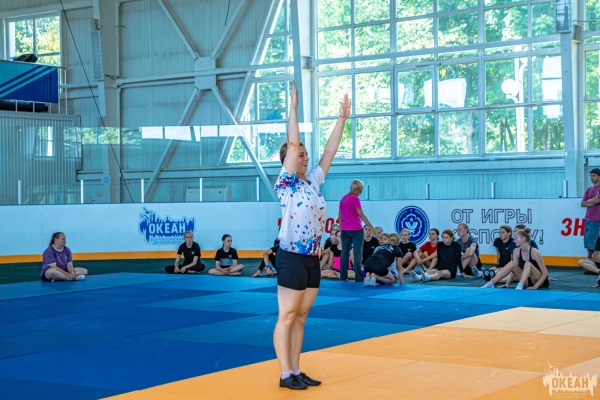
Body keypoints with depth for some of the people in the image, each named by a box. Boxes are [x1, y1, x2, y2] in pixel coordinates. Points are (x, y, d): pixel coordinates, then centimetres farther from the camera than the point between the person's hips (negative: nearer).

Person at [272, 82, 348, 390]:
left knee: (300, 318, 12)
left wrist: (342, 118, 12)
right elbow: (292, 144, -14)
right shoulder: (287, 183, -6)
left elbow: (330, 151, 13)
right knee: (287, 318, -1)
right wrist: (293, 107, -16)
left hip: (312, 259, 7)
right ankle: (285, 374, 4)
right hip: (292, 257, -7)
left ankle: (296, 371, 18)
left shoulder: (313, 182, 12)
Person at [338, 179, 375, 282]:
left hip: (345, 230, 7)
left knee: (345, 253, 8)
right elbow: (361, 215, -16)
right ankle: (358, 278, -5)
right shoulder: (355, 199, -12)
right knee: (357, 253, -3)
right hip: (356, 229, -7)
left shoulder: (343, 199, 10)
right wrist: (371, 227, -17)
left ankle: (343, 277, 8)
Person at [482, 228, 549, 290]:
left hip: (539, 281, -5)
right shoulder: (516, 251, -2)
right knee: (511, 264, -16)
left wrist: (535, 286, -28)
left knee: (528, 264, -29)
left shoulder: (534, 252, -19)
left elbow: (545, 273, -18)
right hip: (527, 281, 5)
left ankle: (520, 286, -45)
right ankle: (491, 284, -24)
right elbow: (514, 270, 2)